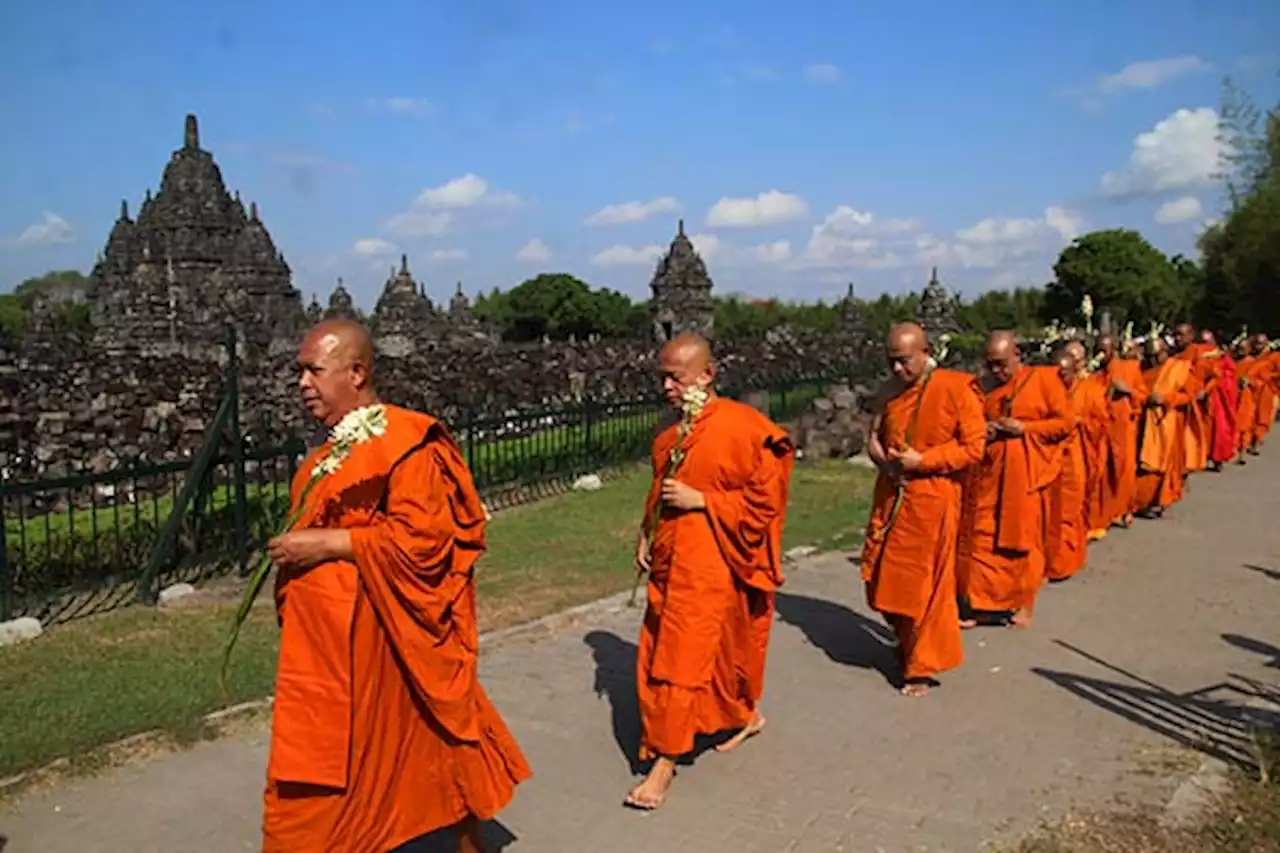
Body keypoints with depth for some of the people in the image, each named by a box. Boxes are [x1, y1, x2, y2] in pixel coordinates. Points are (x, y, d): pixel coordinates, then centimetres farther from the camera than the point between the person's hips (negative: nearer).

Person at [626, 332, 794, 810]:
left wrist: (700, 500, -18)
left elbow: (765, 499, -13)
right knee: (659, 651, 14)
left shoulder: (741, 427, -14)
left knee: (682, 658, -6)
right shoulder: (672, 434, 8)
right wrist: (646, 535, 9)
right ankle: (746, 715, 34)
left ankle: (664, 762, 7)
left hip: (710, 563, -8)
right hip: (670, 559, 8)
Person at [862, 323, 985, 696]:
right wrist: (881, 454, -6)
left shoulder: (957, 390, -10)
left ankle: (922, 666, 17)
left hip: (933, 501, -5)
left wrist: (922, 461, -18)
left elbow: (973, 447, -10)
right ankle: (909, 642, 36)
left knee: (926, 585, 2)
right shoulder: (889, 392, 6)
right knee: (884, 577, 10)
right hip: (890, 496, 5)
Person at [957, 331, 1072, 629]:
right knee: (982, 539, 1)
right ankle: (981, 603, 10)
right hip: (988, 473, 4)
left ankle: (1023, 604, 19)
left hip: (1027, 475, -4)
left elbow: (1064, 422, -4)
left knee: (1024, 540, 4)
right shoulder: (985, 386, 10)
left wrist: (1023, 428, -15)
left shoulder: (1044, 378, -3)